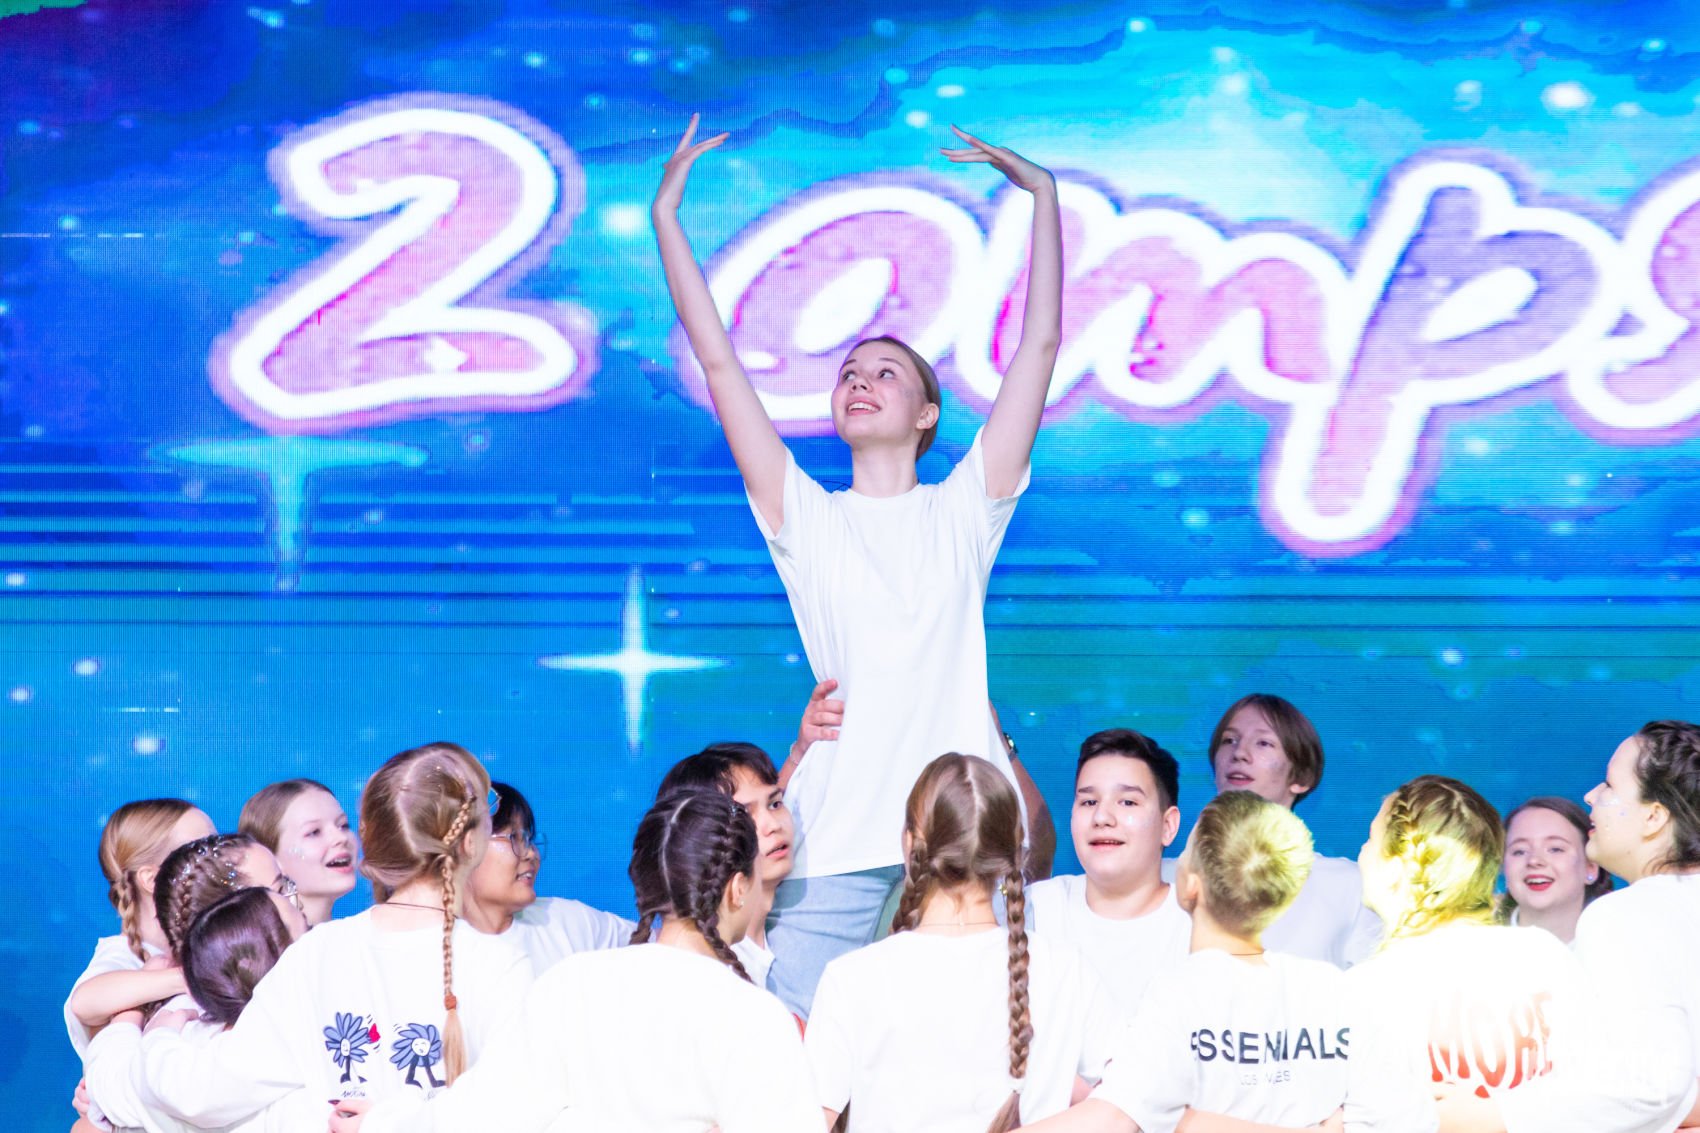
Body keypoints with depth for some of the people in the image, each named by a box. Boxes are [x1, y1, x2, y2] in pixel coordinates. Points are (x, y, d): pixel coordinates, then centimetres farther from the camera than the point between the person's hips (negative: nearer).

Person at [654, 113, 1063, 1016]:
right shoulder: (805, 519, 13)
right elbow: (719, 365, 11)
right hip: (835, 838, 0)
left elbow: (1040, 345, 11)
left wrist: (1043, 197, 11)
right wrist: (666, 216, 10)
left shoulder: (964, 510, 13)